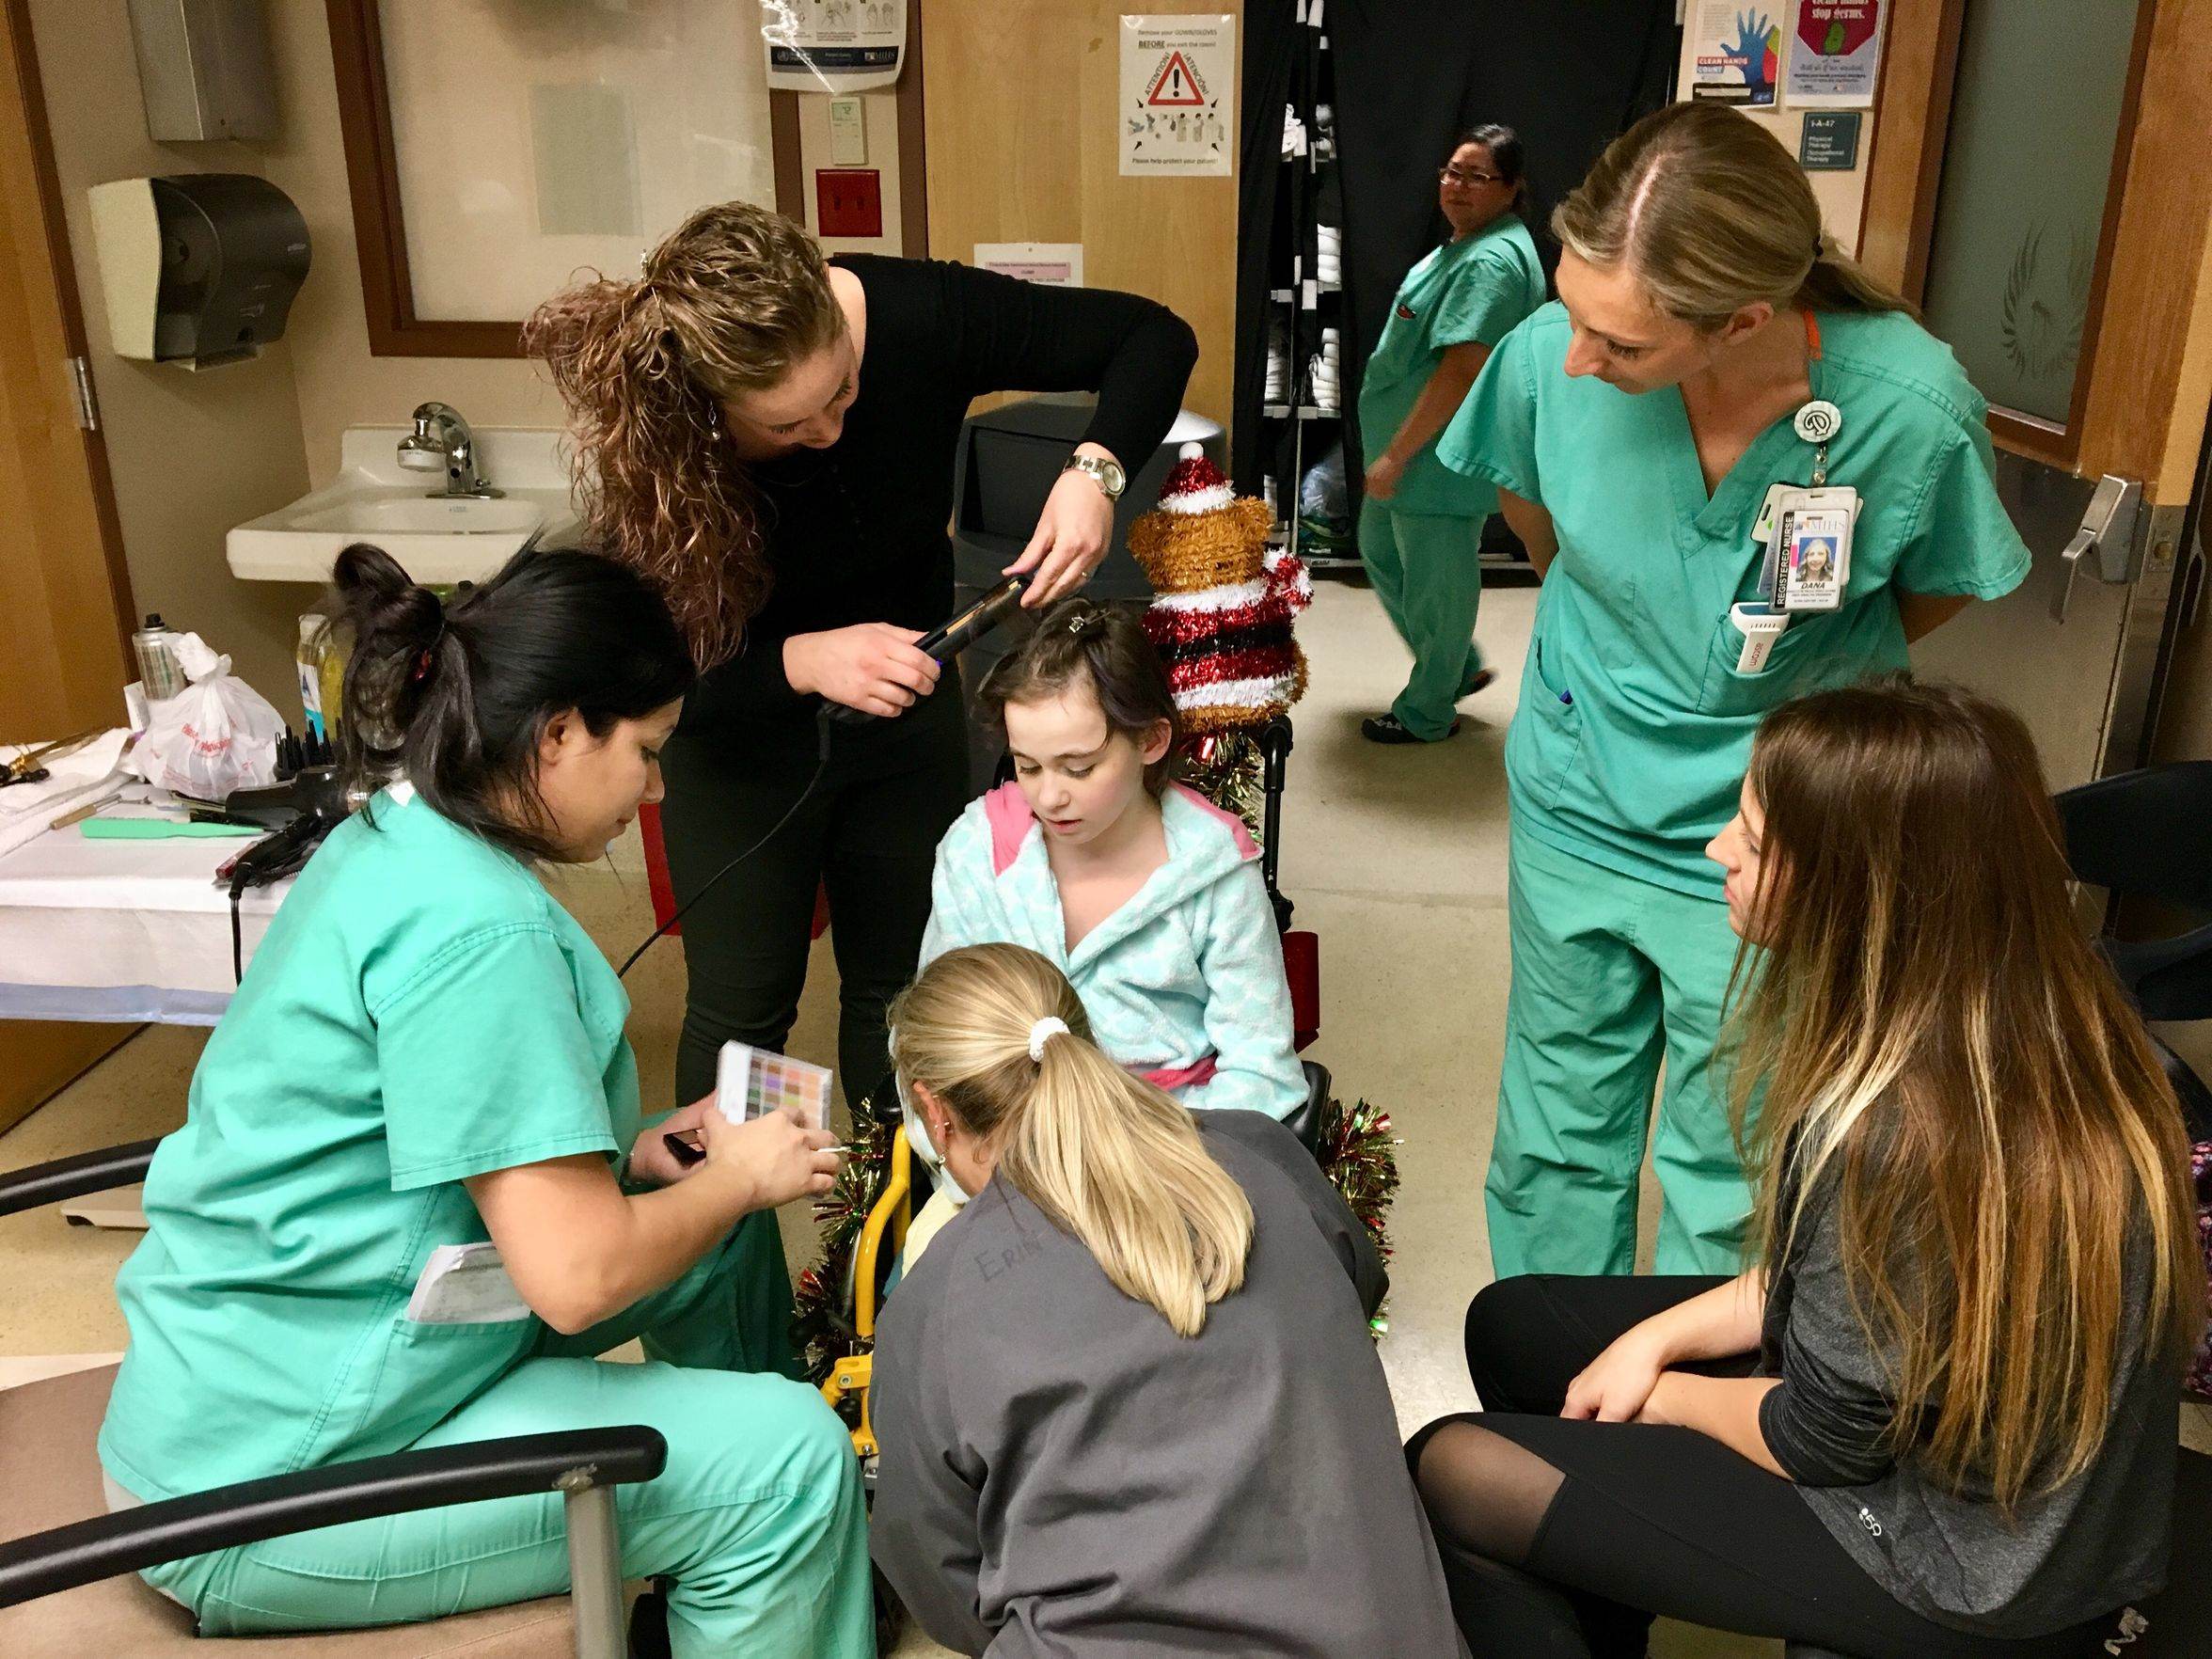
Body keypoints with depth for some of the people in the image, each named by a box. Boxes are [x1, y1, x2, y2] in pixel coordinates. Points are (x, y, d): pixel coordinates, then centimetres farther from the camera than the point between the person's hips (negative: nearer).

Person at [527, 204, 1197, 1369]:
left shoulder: (918, 317, -28)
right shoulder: (649, 439, -29)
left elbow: (1153, 339, -18)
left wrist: (1096, 468, -36)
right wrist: (803, 663, -40)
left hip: (905, 704, 2)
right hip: (742, 739, -2)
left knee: (897, 985, 13)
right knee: (740, 1005, 6)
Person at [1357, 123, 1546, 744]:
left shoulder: (1491, 263, -22)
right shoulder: (1466, 246, 12)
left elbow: (1462, 369, -28)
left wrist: (1396, 455, -25)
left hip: (1441, 461, -11)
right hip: (1410, 450, 11)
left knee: (1434, 583, 3)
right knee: (1380, 552, 23)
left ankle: (1427, 714, 21)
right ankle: (1460, 668, 37)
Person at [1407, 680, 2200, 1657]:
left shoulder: (1900, 1134, -35)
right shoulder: (2023, 1015, -8)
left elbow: (1824, 1440, -20)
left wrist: (1661, 1392, -2)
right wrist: (1658, 1339, -1)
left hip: (1959, 1569, -8)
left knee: (1451, 1472, -6)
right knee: (1514, 1326, 14)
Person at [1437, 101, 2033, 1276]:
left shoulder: (1912, 407, -25)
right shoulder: (1548, 355, -21)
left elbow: (1937, 587, -2)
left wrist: (1800, 681, 2)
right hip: (1575, 813, 2)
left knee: (1723, 1185, 13)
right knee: (1555, 1144, 18)